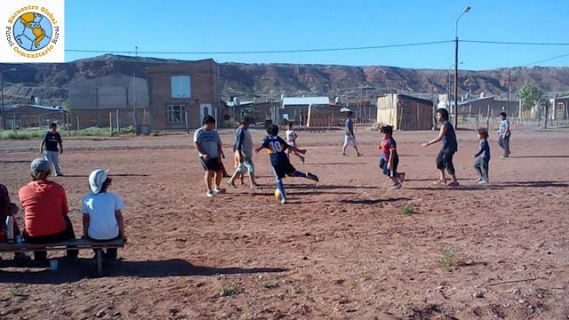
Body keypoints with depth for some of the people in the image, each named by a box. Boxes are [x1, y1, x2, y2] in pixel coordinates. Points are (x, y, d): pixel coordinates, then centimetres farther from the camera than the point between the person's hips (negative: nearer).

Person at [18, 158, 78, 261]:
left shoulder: (23, 191, -4)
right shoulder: (58, 188, -4)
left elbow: (29, 212, 14)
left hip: (33, 238, 1)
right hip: (58, 234, -1)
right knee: (66, 220, 33)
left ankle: (40, 257, 48)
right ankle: (72, 254, 44)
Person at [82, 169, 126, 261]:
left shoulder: (86, 198, -4)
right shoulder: (114, 197, -7)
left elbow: (85, 220, 2)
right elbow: (119, 217, -3)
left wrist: (85, 234, 17)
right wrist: (122, 234, 8)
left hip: (94, 236, 1)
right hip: (112, 235, -1)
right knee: (118, 230, 34)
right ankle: (111, 255, 32)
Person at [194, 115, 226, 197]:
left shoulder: (215, 132, 14)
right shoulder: (199, 132, -1)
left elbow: (219, 144, 13)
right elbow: (196, 144, -9)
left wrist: (219, 155, 1)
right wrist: (204, 154, -19)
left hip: (215, 156, 5)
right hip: (205, 157, -5)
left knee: (219, 172, 3)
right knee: (209, 171, -17)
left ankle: (216, 187, 26)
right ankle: (209, 190, -7)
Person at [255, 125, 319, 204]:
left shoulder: (267, 139, 9)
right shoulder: (278, 138, 17)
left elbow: (263, 145, -14)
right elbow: (289, 146, 16)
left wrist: (258, 149, -33)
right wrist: (300, 151, 23)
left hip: (275, 161, -3)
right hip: (284, 159, 3)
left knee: (278, 179, 4)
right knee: (292, 173, 20)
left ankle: (283, 198, -1)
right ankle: (306, 175, -3)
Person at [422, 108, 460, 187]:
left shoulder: (445, 125, -18)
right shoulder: (445, 123, 14)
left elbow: (439, 138, -25)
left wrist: (428, 143, -24)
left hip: (449, 146, -10)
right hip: (446, 146, 10)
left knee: (447, 162, -8)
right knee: (439, 160, 13)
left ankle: (455, 182, -1)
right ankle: (443, 179, 21)